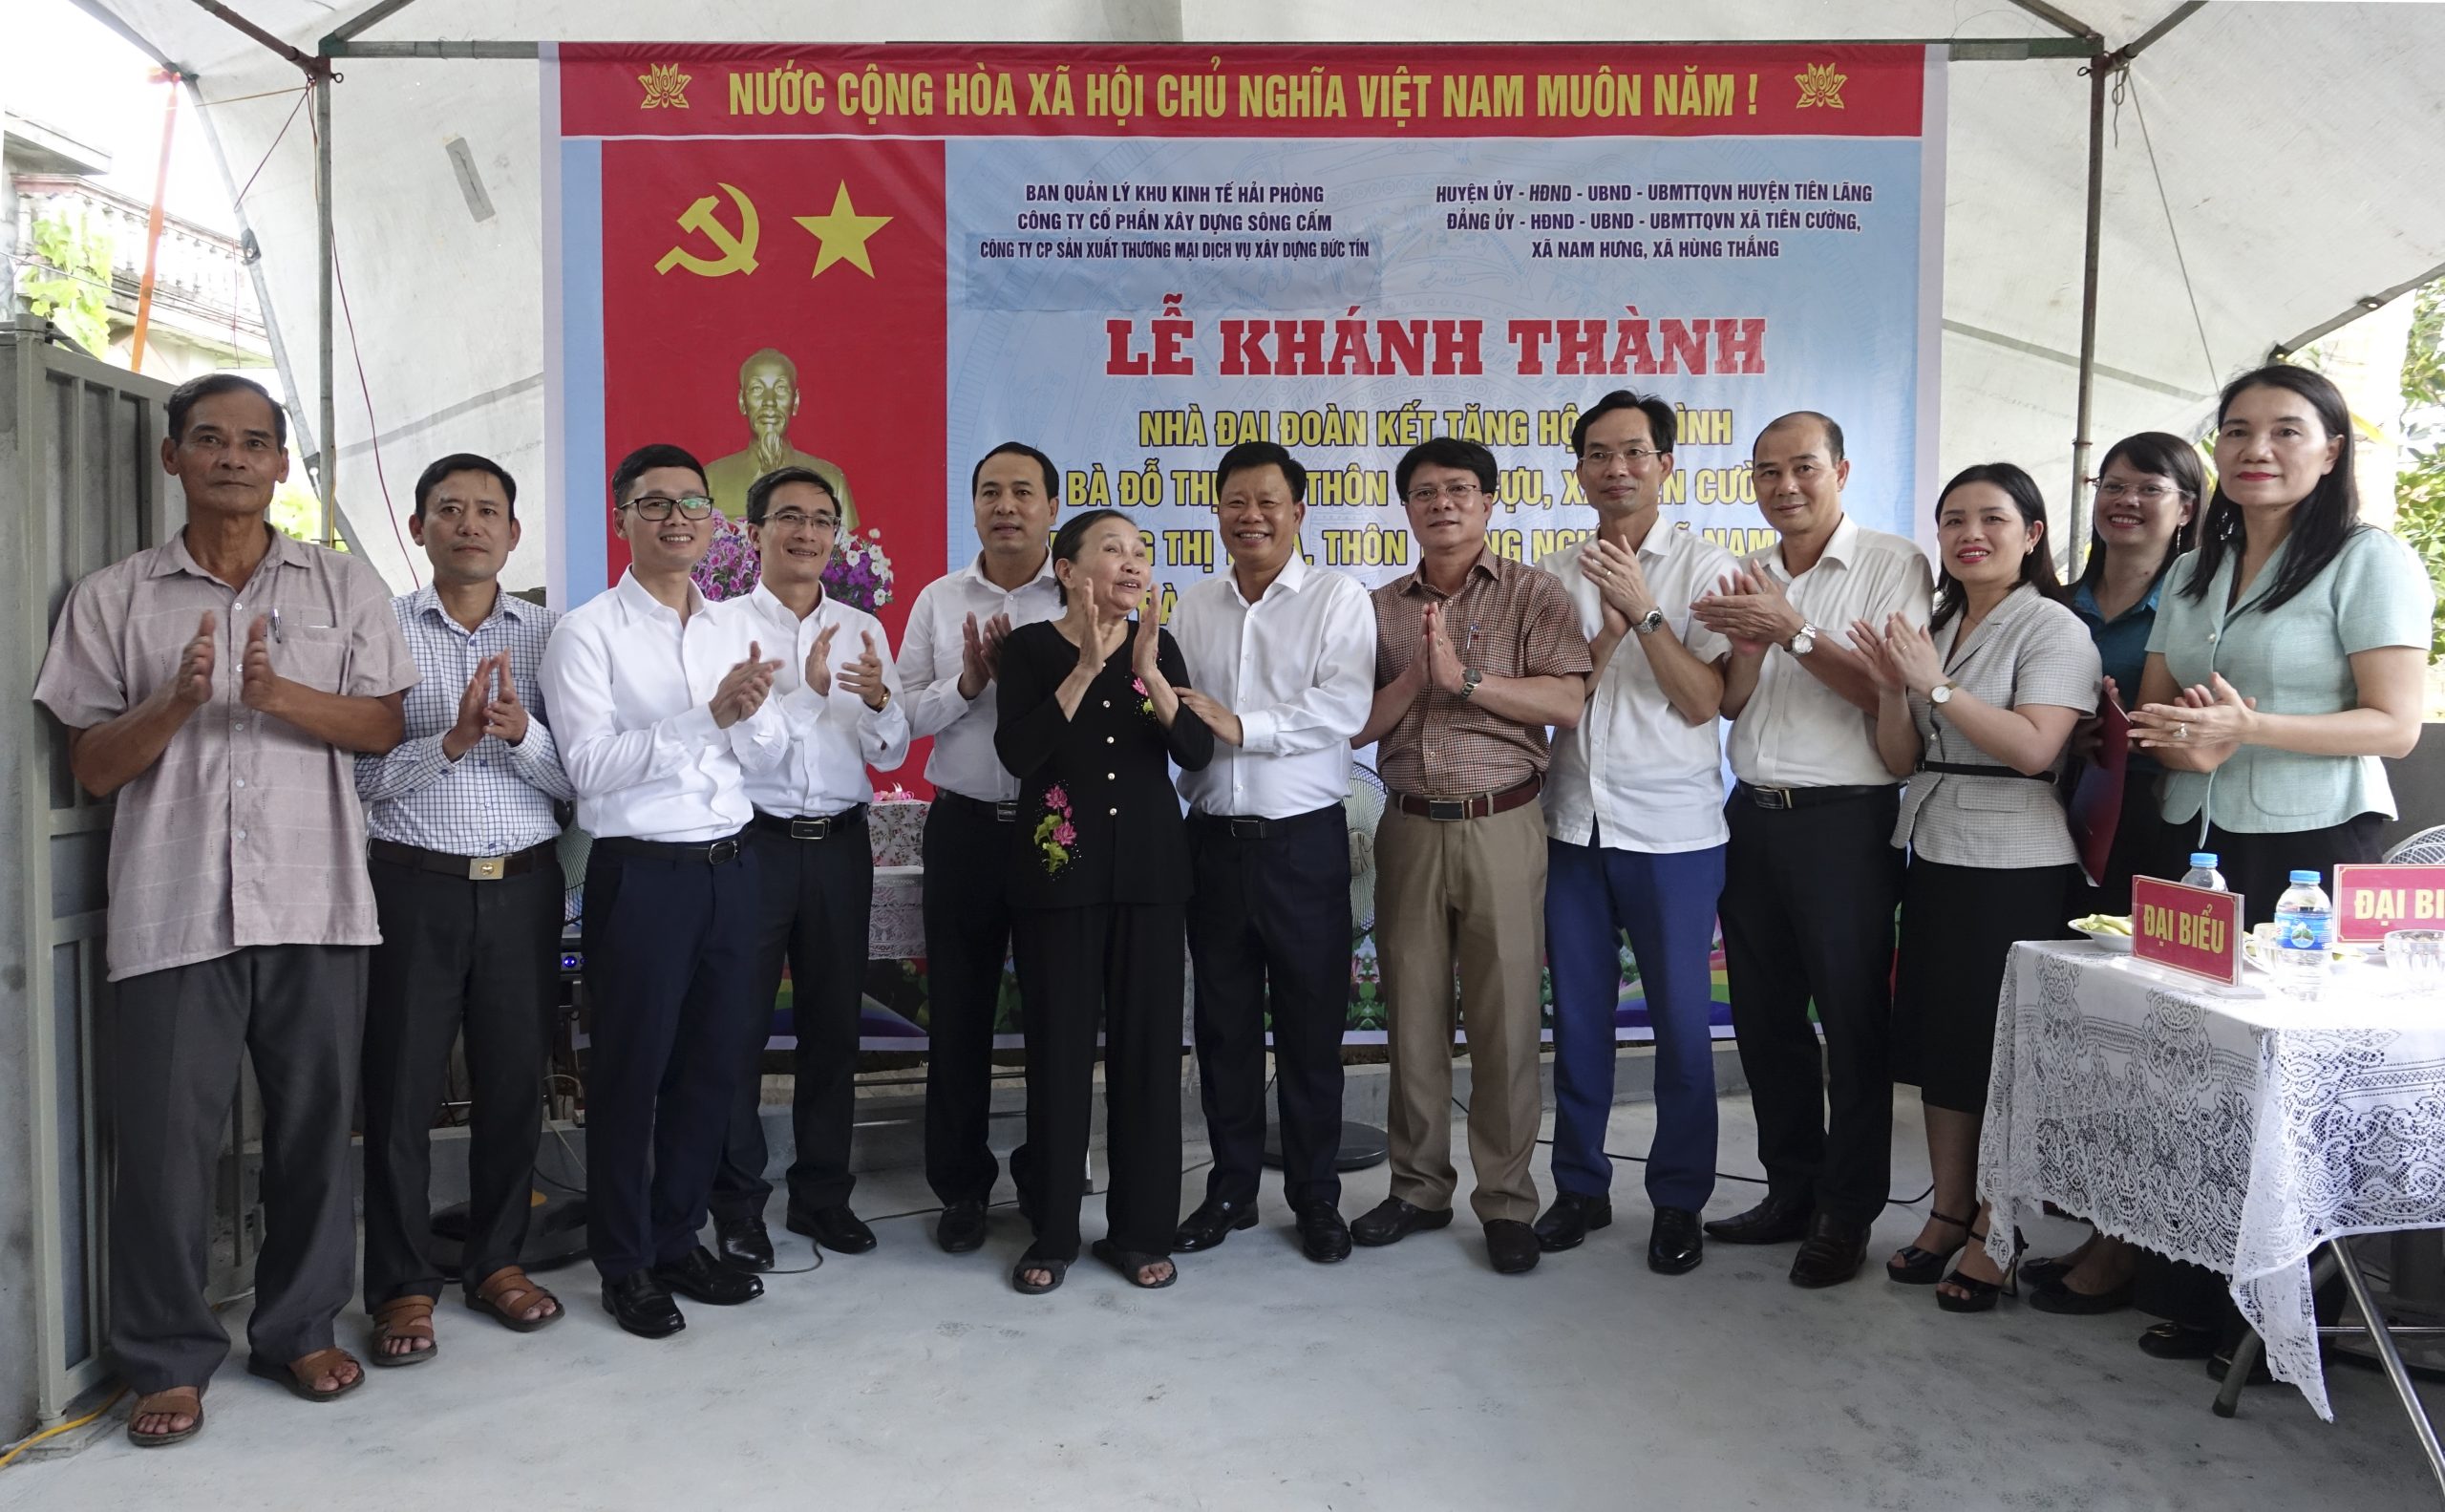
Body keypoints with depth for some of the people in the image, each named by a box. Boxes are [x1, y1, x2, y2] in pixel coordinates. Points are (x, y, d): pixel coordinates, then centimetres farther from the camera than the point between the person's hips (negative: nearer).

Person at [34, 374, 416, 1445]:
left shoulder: (346, 588, 10)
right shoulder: (113, 599, 9)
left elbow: (387, 724, 3)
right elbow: (90, 765, 5)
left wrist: (284, 695, -14)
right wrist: (178, 700, -13)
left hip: (314, 903, 1)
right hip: (174, 906, 0)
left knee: (313, 1127, 8)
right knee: (163, 1137, 2)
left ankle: (299, 1329, 24)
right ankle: (168, 1359, 18)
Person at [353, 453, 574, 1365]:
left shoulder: (548, 635, 7)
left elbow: (577, 779, 1)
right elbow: (363, 772, -7)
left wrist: (521, 733, -17)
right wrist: (451, 740, -21)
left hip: (524, 883, 2)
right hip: (416, 882, -2)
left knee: (515, 1080, 10)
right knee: (402, 1088, 5)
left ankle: (497, 1260, 27)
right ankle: (403, 1285, 19)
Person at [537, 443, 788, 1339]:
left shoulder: (734, 627, 11)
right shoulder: (588, 632, -5)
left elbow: (768, 759, 9)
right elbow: (592, 764, -17)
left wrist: (752, 712, -13)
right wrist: (710, 713, -23)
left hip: (730, 865, 6)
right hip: (641, 871, -5)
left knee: (714, 1062, 14)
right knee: (631, 1071, 6)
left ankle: (678, 1240, 31)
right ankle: (625, 1265, 22)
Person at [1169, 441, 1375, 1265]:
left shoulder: (1338, 598, -2)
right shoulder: (1191, 609, 11)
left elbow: (1344, 707, -15)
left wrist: (1239, 725, -20)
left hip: (1303, 841, -3)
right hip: (1214, 838, 4)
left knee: (1310, 1027, 5)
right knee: (1223, 1025, 11)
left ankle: (1316, 1197, 19)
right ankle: (1231, 1189, 25)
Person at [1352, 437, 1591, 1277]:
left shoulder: (1533, 595, 2)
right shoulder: (1382, 608, 12)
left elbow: (1567, 703, -10)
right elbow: (1356, 724, 7)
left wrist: (1465, 677, -14)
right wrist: (1416, 677, -9)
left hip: (1501, 826, -3)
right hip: (1410, 829, 3)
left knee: (1505, 1018, 0)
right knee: (1412, 1014, 8)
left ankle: (1507, 1200, 12)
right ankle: (1419, 1188, 21)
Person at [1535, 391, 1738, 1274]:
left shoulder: (1702, 568, -3)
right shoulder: (1555, 576, 8)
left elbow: (1703, 701, -11)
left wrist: (1641, 610, -18)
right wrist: (1606, 635, -12)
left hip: (1672, 834, -3)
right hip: (1573, 827, 4)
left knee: (1681, 1025, 5)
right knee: (1577, 1019, 11)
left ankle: (1678, 1201, 20)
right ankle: (1580, 1187, 25)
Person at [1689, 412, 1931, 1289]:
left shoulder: (1892, 565, -4)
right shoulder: (1749, 580, 13)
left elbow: (1888, 692, -15)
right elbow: (1729, 704, 9)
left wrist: (1792, 630, -22)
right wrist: (1749, 647, -11)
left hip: (1844, 821, -6)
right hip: (1755, 816, 6)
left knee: (1852, 1020, 2)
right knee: (1765, 1015, 12)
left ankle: (1847, 1216, 14)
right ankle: (1792, 1192, 26)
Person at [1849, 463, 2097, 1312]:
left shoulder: (2053, 629, -7)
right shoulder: (1932, 629, 13)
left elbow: (2034, 746, -21)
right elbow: (1902, 762, 10)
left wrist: (1936, 685, -20)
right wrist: (1893, 690, -8)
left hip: (2016, 869, -7)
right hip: (1935, 859, 7)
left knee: (2002, 1051, 0)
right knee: (1939, 1044, 12)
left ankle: (1993, 1239, 11)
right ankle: (1947, 1215, 24)